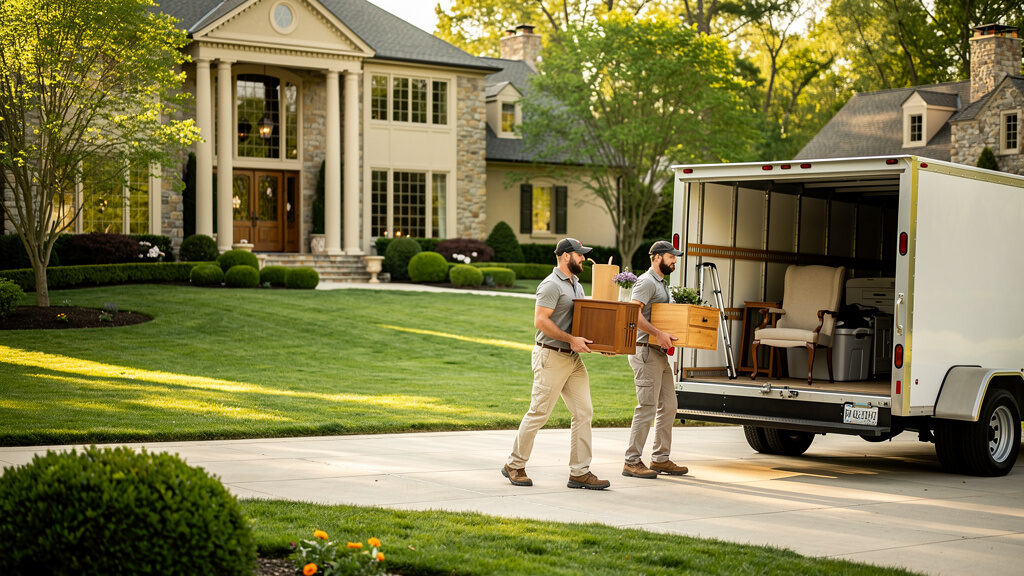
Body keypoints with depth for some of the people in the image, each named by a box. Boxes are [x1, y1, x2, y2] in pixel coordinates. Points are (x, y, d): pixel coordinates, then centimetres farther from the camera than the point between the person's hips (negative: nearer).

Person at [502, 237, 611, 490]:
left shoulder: (576, 285, 17)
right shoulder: (551, 285, -12)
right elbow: (541, 321, -20)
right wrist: (571, 339, -22)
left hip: (573, 358, 9)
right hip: (551, 356, -9)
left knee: (584, 412, 3)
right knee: (538, 413, -3)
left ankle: (580, 472, 6)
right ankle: (514, 466, 11)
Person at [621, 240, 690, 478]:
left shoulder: (662, 283, 21)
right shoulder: (646, 282, -11)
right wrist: (659, 334, -28)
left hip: (660, 352, 10)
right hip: (646, 351, -10)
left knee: (668, 406, 11)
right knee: (647, 407, -10)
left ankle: (660, 459, 19)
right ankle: (632, 462, -5)